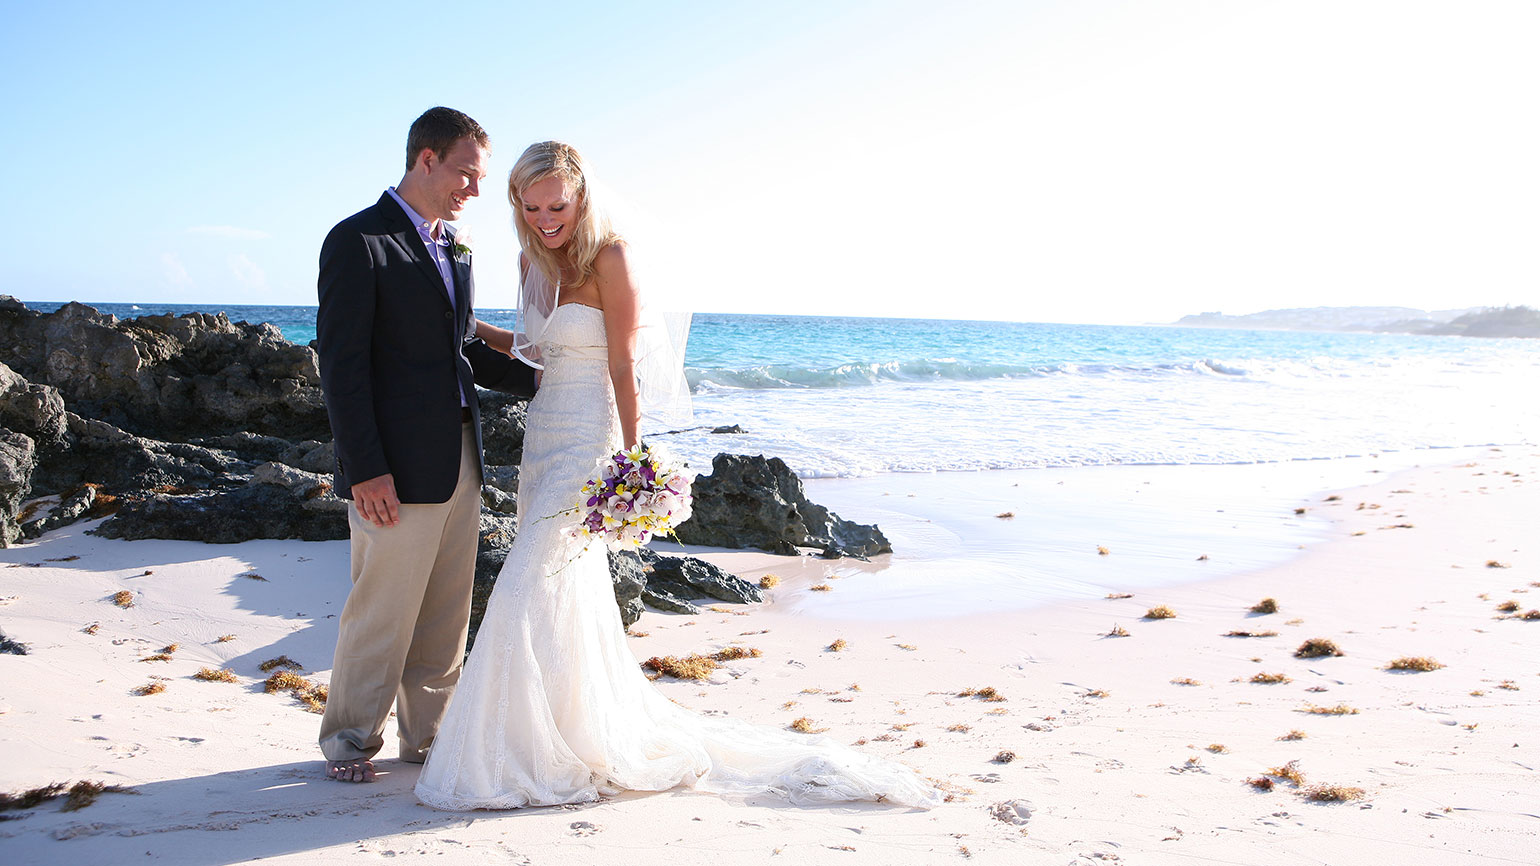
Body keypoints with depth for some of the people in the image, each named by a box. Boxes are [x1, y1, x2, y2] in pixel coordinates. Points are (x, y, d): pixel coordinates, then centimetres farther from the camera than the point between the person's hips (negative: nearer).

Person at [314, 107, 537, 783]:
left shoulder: (454, 249, 16)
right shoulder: (358, 241, -10)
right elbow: (341, 364, -14)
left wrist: (542, 382, 9)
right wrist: (365, 469, -19)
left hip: (460, 461, 8)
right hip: (398, 469, -8)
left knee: (446, 610, 13)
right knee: (382, 612, 3)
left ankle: (427, 733, 27)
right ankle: (351, 739, 21)